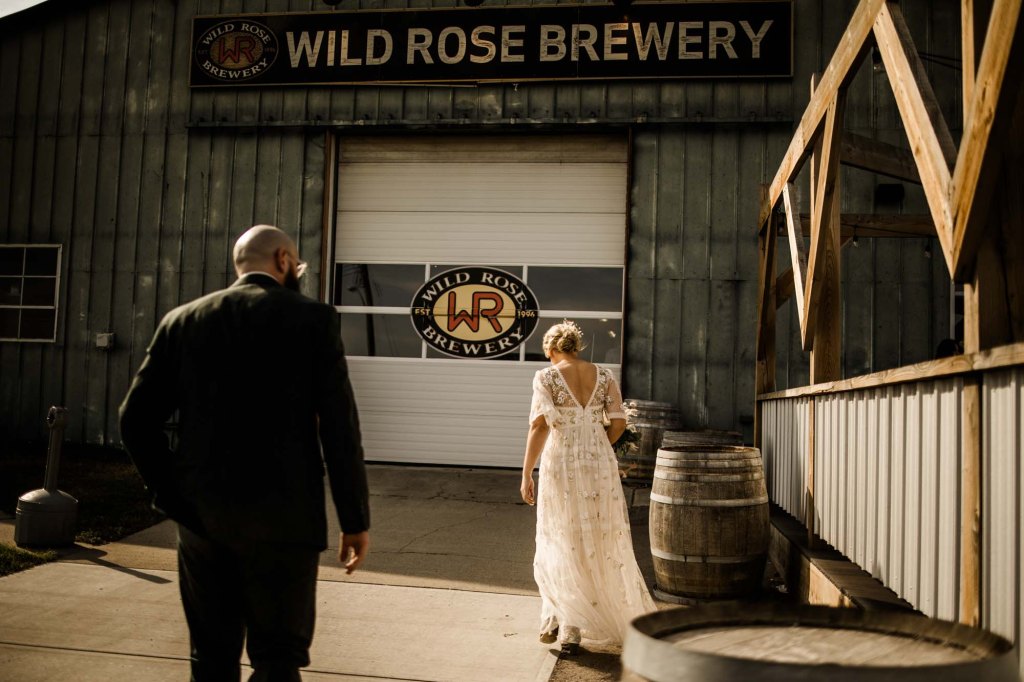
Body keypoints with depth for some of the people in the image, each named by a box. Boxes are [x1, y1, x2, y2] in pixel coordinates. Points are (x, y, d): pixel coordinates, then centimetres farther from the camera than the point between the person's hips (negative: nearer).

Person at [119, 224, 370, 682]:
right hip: (282, 518, -4)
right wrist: (355, 520, -3)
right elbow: (340, 428, -9)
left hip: (201, 517, 4)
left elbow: (136, 418, 4)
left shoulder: (182, 320, 6)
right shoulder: (312, 319, -5)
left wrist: (174, 497, 12)